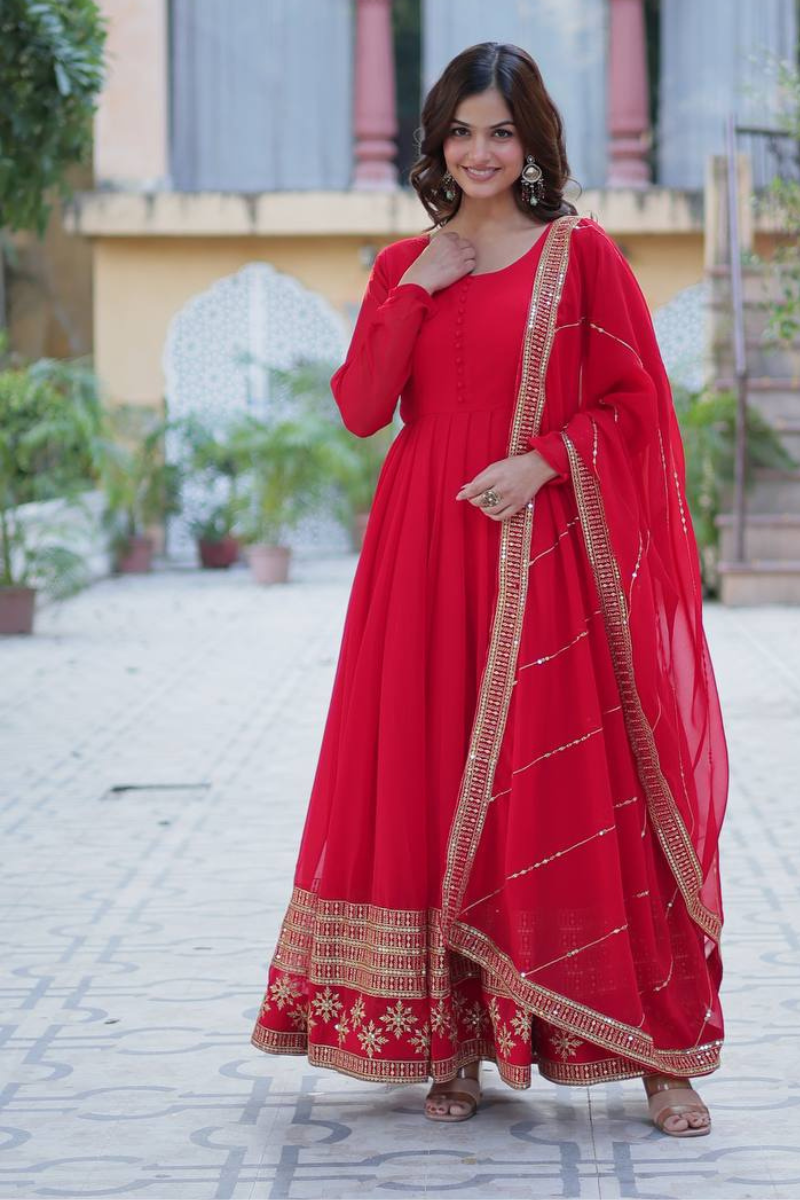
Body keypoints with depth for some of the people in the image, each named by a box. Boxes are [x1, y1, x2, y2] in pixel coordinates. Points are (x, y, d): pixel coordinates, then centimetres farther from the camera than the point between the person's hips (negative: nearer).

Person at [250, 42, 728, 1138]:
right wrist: (415, 292, -5)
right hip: (429, 556, 3)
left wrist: (542, 460, -15)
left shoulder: (580, 253, 2)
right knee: (440, 788, 2)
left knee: (576, 793, -4)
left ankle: (659, 1055, 3)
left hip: (547, 552, -3)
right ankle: (458, 1043, 10)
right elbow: (360, 409, 3)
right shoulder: (404, 265, 12)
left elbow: (631, 404, -1)